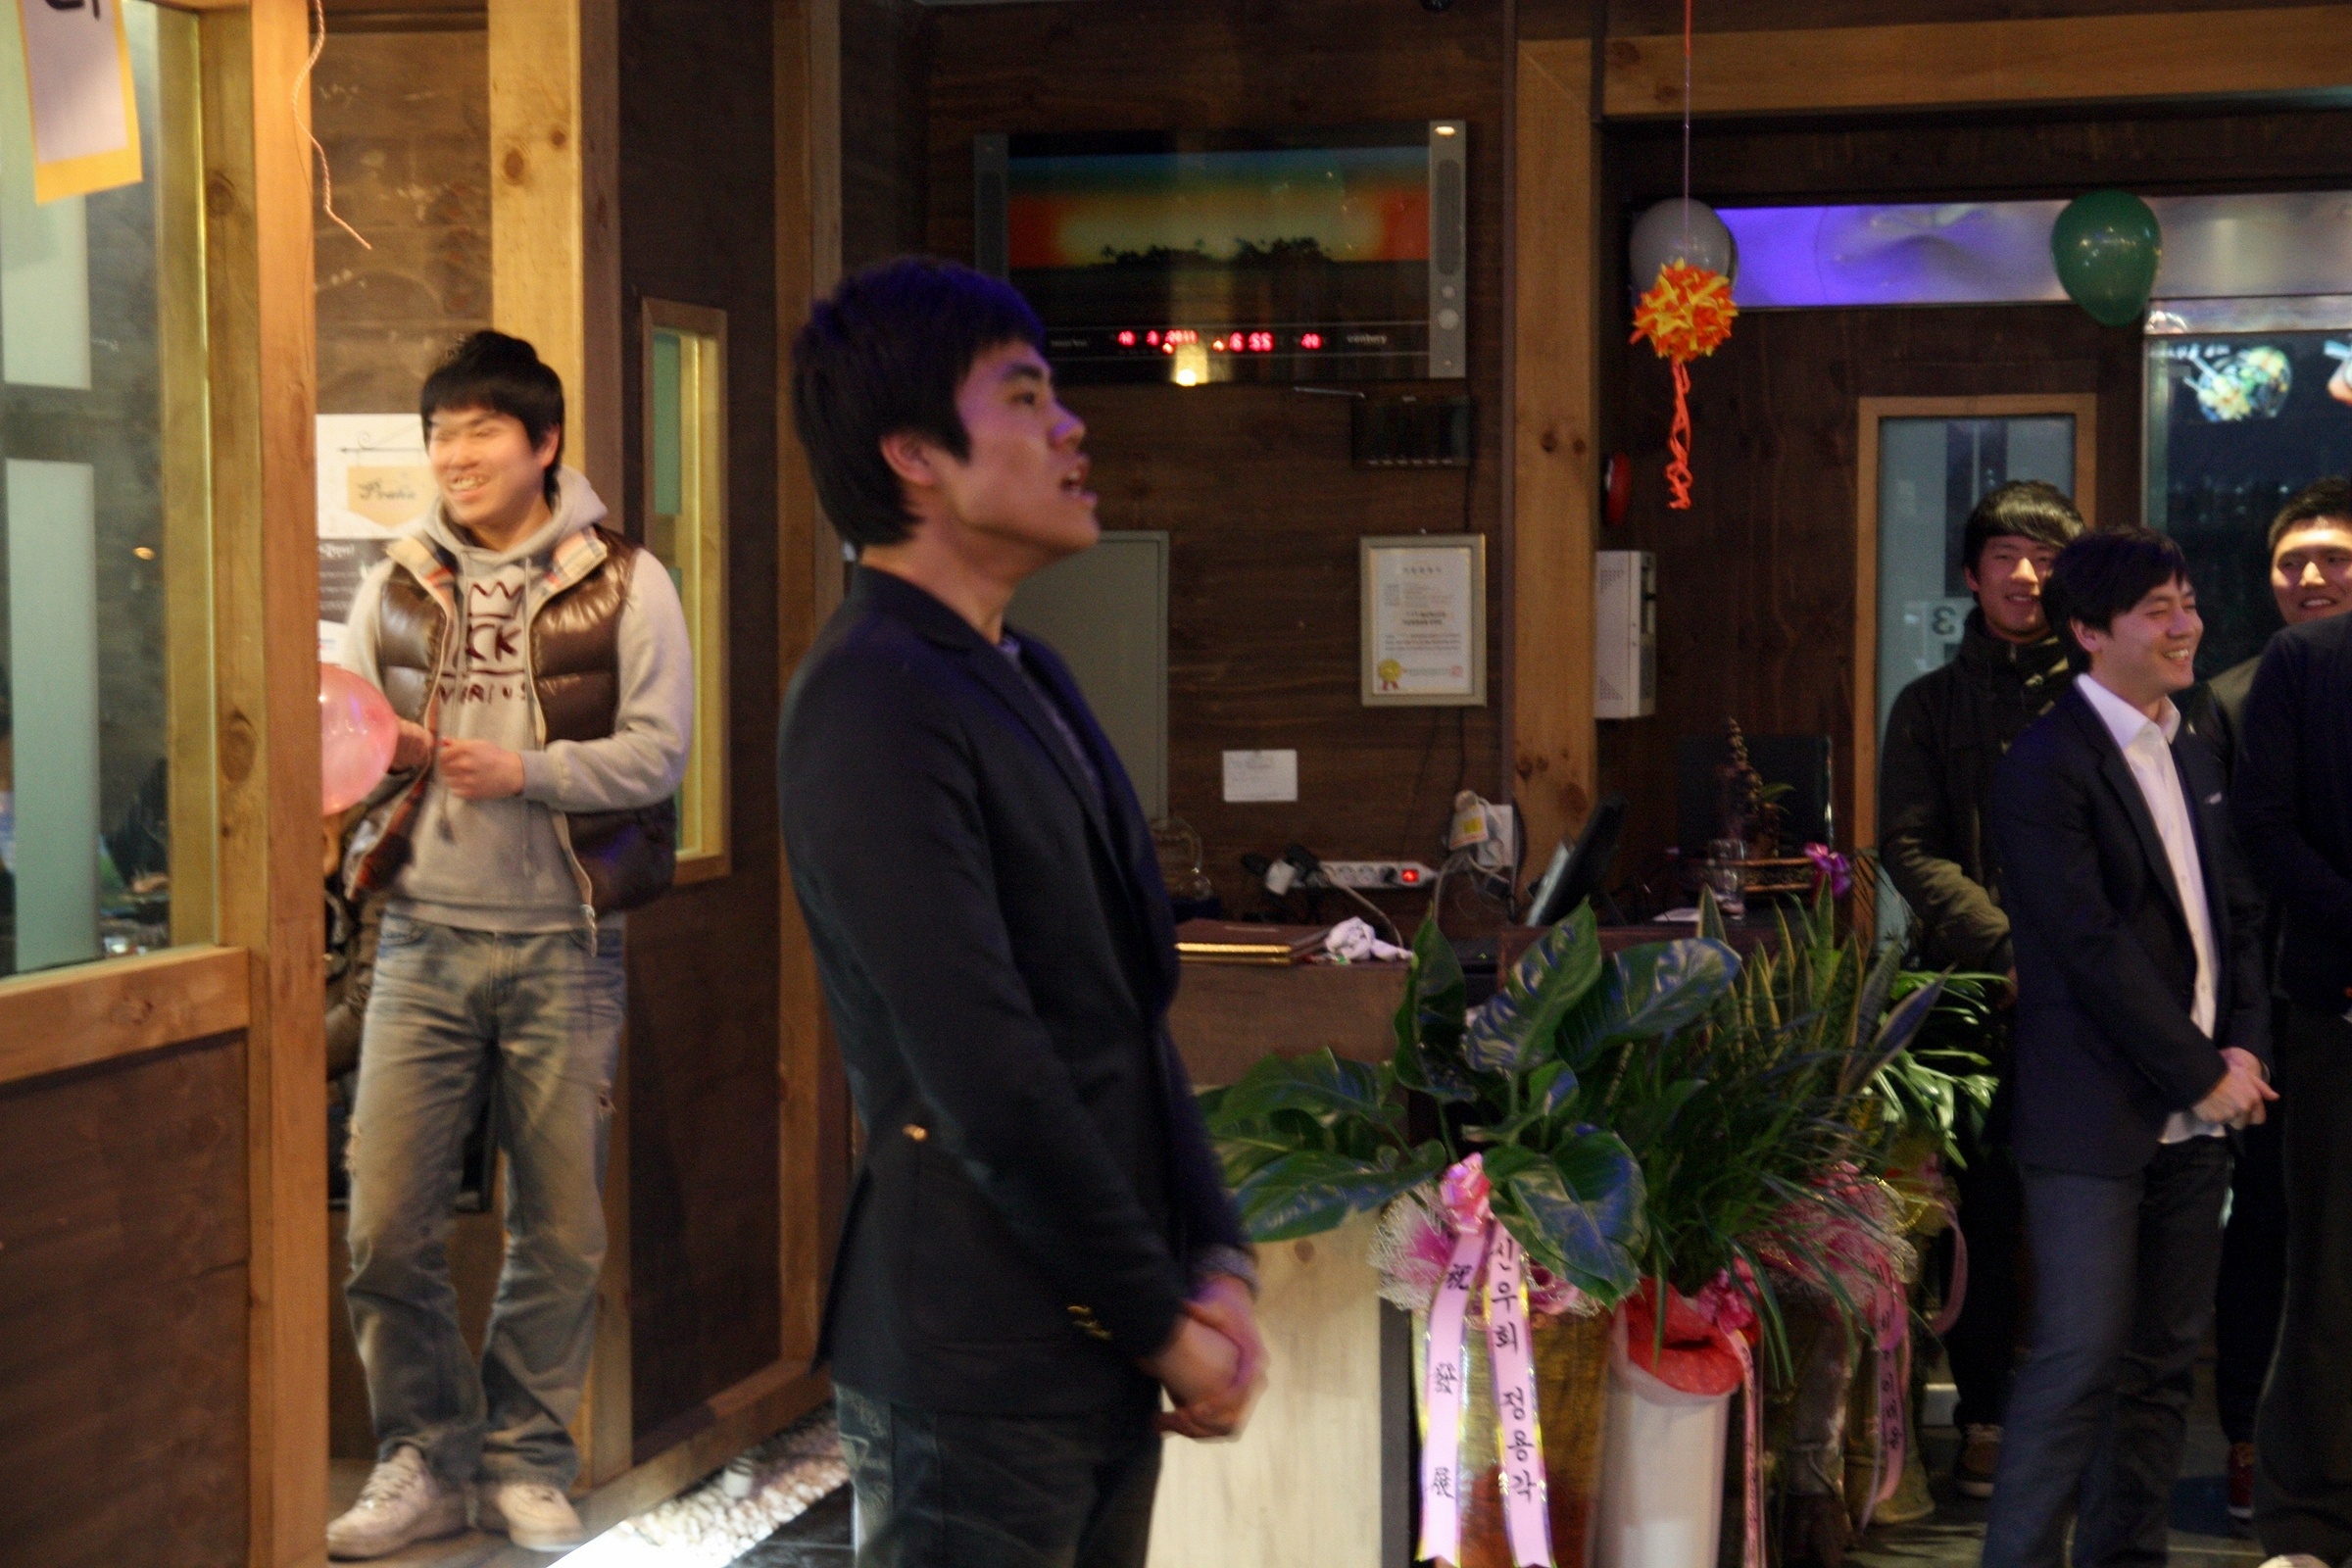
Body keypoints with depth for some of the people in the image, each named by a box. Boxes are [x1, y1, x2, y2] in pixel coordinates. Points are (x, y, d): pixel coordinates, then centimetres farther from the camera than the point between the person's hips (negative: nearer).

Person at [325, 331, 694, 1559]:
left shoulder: (621, 583, 1)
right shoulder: (398, 584, 11)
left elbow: (657, 752, -6)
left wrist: (525, 770, -19)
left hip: (563, 942, -2)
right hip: (424, 936, 2)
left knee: (560, 1226, 6)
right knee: (386, 1221, -2)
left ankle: (526, 1462, 21)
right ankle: (424, 1459, 16)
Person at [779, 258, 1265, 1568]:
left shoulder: (1028, 680, 14)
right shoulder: (872, 707, -17)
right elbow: (989, 1076, -20)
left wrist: (1217, 1263, 3)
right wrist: (1163, 1323, -12)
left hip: (1103, 1359, 9)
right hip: (979, 1374, -9)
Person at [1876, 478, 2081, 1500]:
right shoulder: (1933, 705, 12)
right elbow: (1909, 847, 4)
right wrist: (2009, 945, -11)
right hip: (1976, 993, 1)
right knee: (1983, 1213, 3)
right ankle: (1985, 1420, 11)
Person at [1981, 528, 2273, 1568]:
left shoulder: (2192, 760, 16)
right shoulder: (2046, 768, -10)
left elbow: (2237, 917, 18)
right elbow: (2093, 951, -15)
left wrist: (2247, 1050, 2)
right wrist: (2206, 1075, -12)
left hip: (2192, 1121, 8)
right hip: (2095, 1119, -8)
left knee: (2164, 1362, 10)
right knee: (2081, 1358, -8)